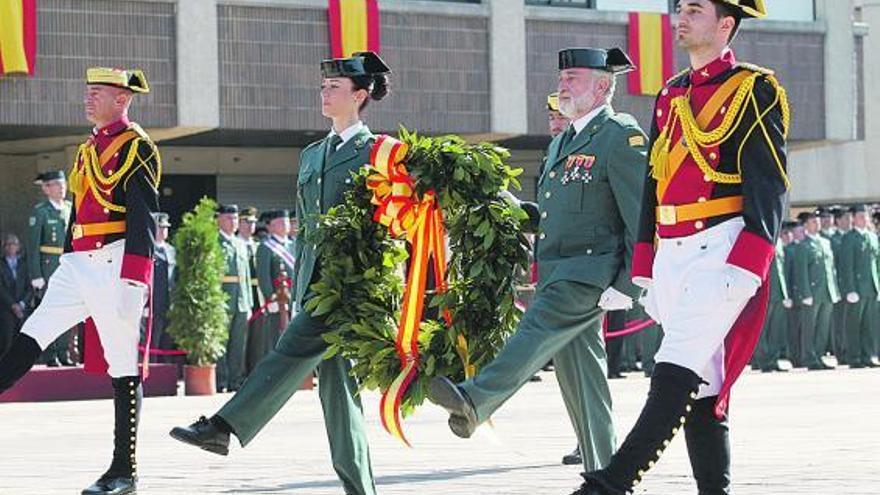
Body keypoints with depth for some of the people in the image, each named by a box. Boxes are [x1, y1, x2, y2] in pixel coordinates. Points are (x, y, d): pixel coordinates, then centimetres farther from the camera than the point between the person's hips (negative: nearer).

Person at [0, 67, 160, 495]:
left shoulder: (136, 148, -6)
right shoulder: (88, 149, 20)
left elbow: (143, 219, -13)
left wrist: (131, 282, -20)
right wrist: (68, 265, 24)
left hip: (115, 263, -8)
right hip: (78, 264, 8)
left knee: (123, 370, -3)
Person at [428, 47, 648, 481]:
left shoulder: (622, 137, -7)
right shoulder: (561, 144, 22)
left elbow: (640, 219, -13)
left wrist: (626, 285, -19)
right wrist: (517, 210, 9)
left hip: (592, 272, -9)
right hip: (557, 273, 9)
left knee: (538, 329, -28)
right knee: (581, 382, 6)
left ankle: (474, 401, -44)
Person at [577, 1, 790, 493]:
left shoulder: (755, 91, -1)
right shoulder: (670, 97, 20)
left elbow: (769, 185, -9)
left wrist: (745, 268, -19)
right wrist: (645, 269, 16)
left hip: (721, 250, -7)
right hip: (671, 255, 7)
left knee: (675, 374, -15)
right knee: (701, 387, 7)